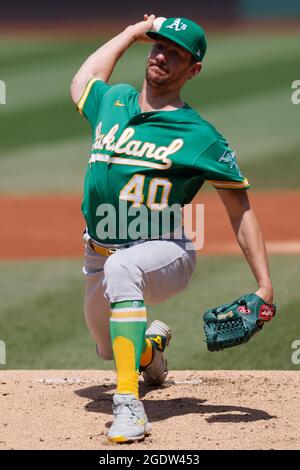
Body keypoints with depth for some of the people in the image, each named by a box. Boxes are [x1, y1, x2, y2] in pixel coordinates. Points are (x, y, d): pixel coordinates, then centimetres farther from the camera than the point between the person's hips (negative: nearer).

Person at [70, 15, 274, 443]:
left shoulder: (200, 136, -11)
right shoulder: (112, 102, 5)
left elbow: (241, 211, -8)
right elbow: (82, 81, 31)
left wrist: (265, 286, -16)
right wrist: (133, 32, 27)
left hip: (164, 254, -7)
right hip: (99, 258, 7)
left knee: (121, 267, -41)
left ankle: (129, 404, -44)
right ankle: (152, 342, 59)